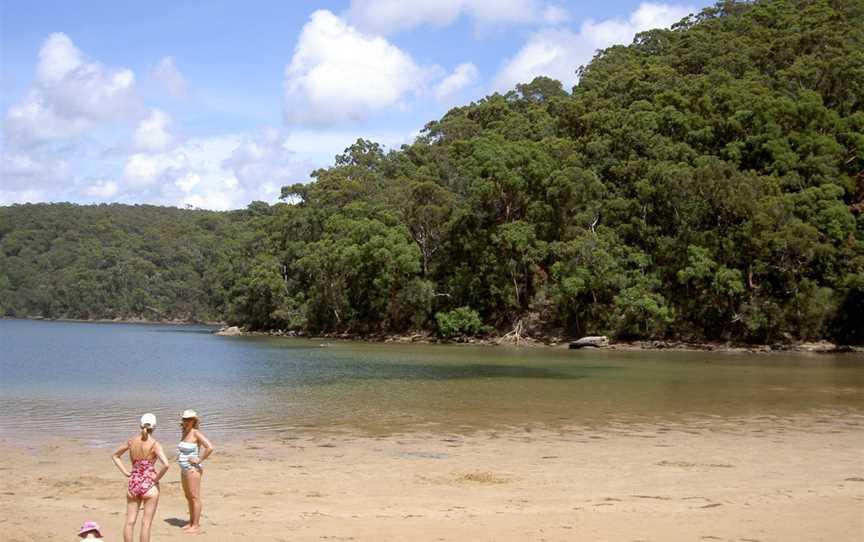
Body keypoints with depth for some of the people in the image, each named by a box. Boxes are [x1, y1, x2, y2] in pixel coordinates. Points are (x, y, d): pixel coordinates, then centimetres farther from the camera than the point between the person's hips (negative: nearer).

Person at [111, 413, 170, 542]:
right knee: (146, 523, 4)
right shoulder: (155, 444, -13)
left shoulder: (131, 441, 1)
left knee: (130, 521, 11)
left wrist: (125, 472, 13)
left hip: (133, 484, 4)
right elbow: (166, 464, -25)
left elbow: (115, 455, 16)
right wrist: (157, 478, -9)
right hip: (149, 486, -4)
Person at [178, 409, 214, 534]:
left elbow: (210, 448, -25)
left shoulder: (196, 433, -15)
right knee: (188, 497, 16)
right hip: (184, 469, 9)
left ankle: (196, 525, 1)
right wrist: (180, 456, 17)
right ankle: (191, 522, 27)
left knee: (194, 497, -4)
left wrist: (199, 460, -18)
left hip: (193, 469, -9)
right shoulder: (185, 432, 10)